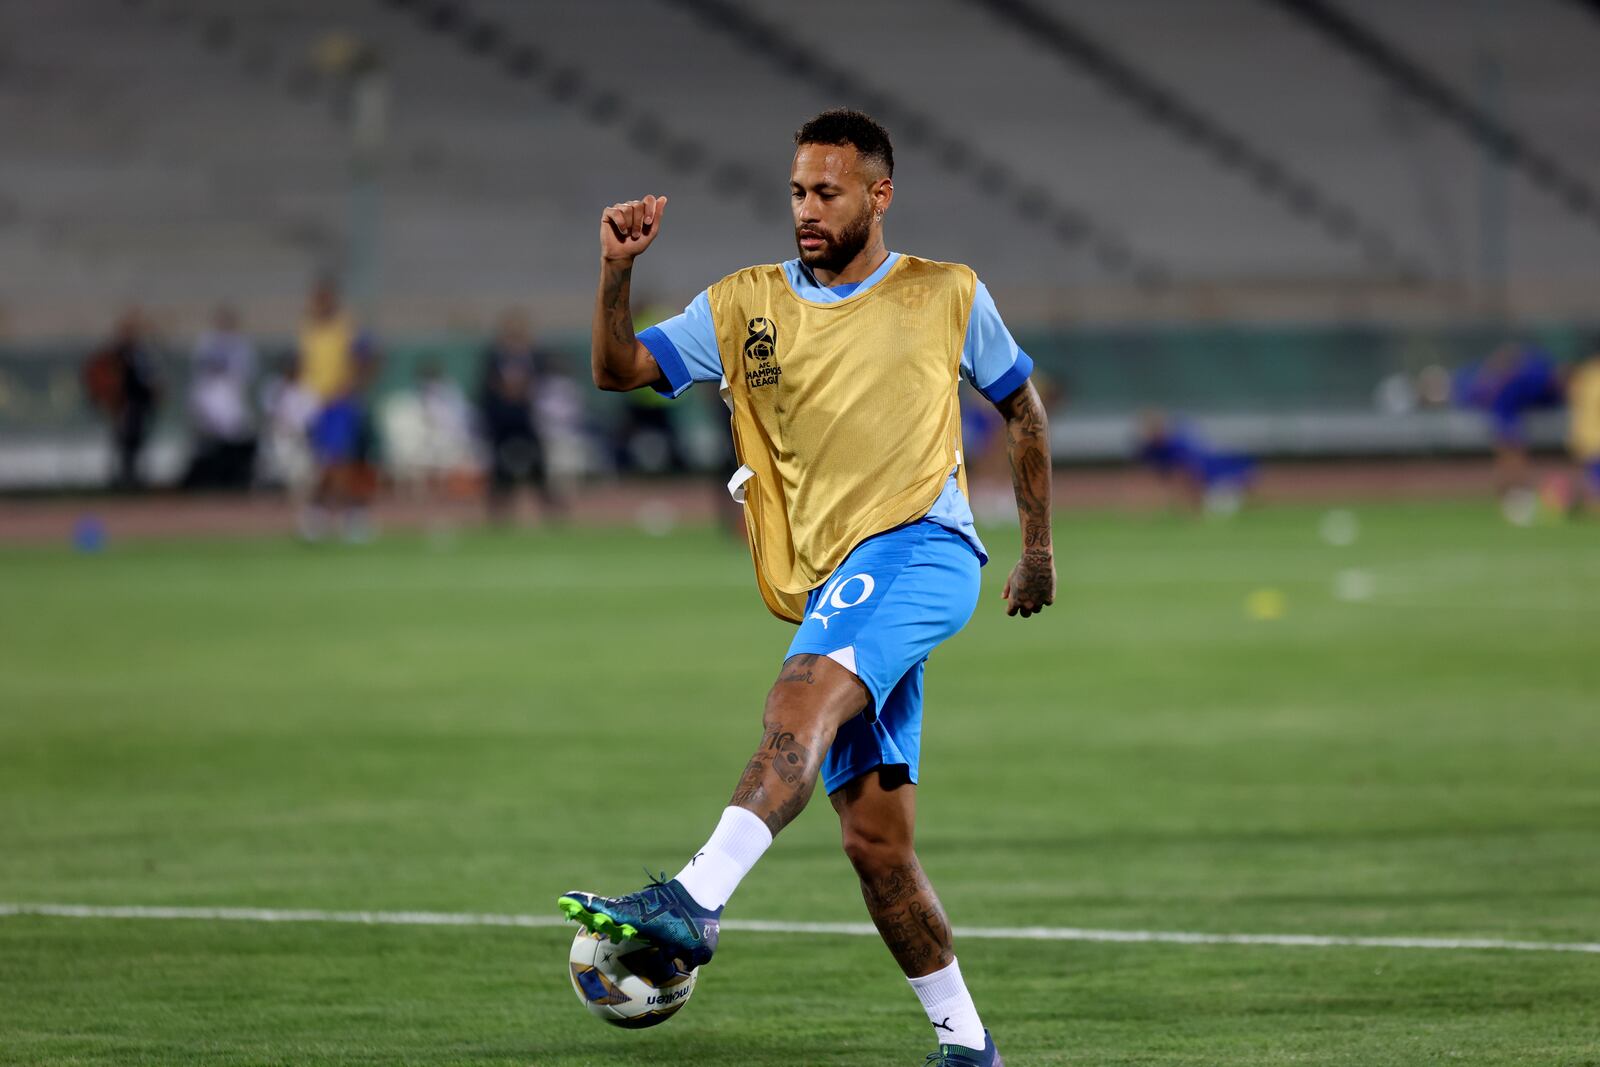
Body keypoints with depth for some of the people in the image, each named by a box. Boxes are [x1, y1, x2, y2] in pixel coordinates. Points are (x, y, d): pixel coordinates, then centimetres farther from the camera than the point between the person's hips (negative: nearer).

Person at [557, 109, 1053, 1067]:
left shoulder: (949, 296, 9)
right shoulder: (746, 305, 12)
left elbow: (1020, 405, 22)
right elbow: (619, 370, 3)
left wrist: (1038, 547, 22)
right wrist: (617, 271, -15)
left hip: (921, 545, -5)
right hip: (827, 588, 5)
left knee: (803, 692, -33)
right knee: (875, 838, 1)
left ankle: (698, 899, -49)